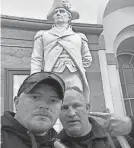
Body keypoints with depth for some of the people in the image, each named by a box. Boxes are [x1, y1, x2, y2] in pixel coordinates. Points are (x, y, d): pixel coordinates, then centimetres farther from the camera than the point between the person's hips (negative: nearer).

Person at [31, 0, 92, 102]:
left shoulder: (79, 36, 24)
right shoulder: (43, 35, 20)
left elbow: (87, 59, 26)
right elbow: (36, 60, 10)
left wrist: (77, 69, 12)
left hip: (75, 79, 1)